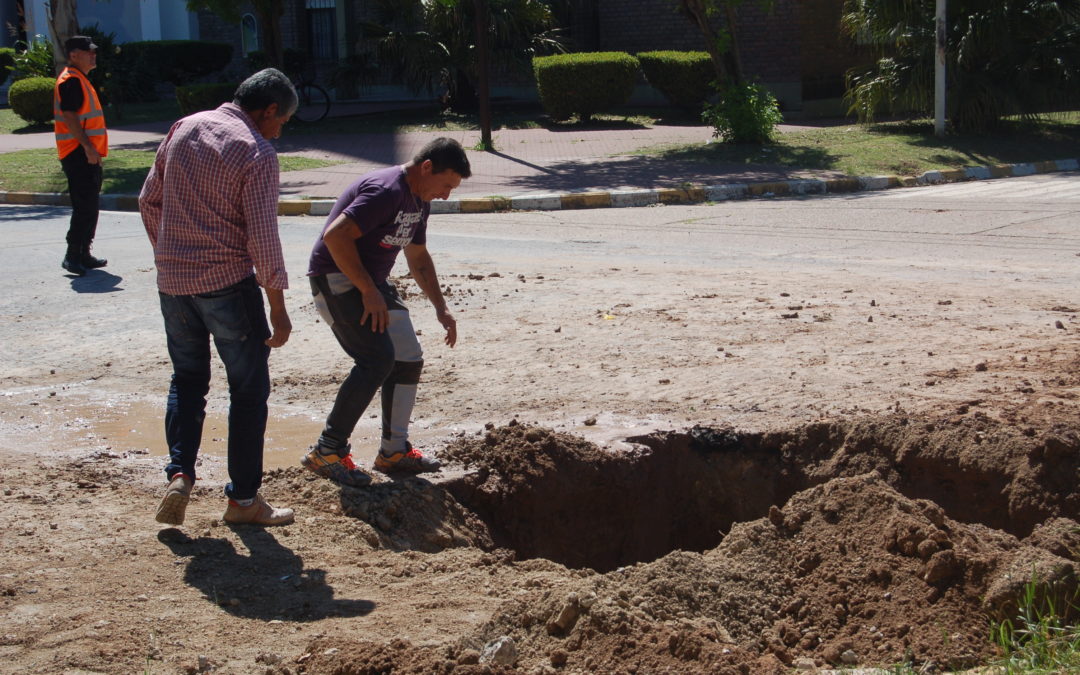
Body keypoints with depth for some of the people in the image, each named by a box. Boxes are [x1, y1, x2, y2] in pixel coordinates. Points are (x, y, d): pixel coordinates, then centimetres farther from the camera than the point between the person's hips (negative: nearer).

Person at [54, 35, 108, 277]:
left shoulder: (80, 80, 19)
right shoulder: (71, 80, -13)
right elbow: (69, 115, -21)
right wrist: (87, 146, -24)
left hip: (87, 153, 11)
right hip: (78, 154, -11)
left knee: (89, 205, 13)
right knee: (85, 206, -11)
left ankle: (84, 255, 19)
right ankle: (73, 256, -9)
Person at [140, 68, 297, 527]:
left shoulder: (184, 128, 7)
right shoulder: (257, 152, -12)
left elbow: (149, 200, 12)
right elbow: (262, 236, -15)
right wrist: (278, 308, -10)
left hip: (172, 280, 6)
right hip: (227, 282, -5)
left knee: (187, 378, 20)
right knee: (249, 388, 8)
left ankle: (180, 473, 4)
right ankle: (242, 498, 13)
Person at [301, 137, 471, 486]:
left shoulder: (418, 200, 11)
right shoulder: (385, 191, -22)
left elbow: (418, 258, 23)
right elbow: (335, 236, -30)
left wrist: (441, 308, 16)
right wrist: (368, 292, -26)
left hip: (373, 281, 10)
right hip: (336, 277, -10)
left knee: (408, 359, 6)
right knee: (378, 359, -21)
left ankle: (394, 451, 16)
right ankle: (327, 451, -14)